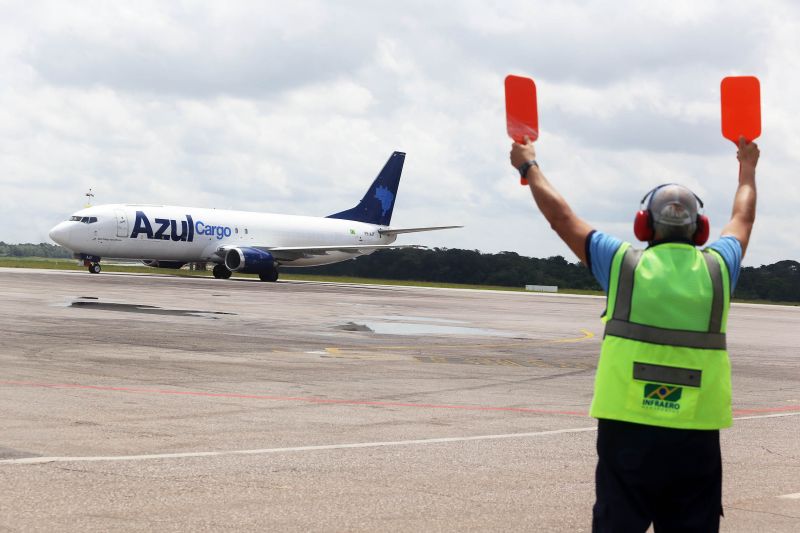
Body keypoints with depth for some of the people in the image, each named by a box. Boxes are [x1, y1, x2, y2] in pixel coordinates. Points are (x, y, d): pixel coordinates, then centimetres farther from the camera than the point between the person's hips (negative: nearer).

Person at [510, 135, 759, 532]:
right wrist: (747, 170, 46)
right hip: (696, 436, 1)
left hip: (628, 428, -1)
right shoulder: (718, 268, 6)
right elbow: (743, 219, 27)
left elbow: (560, 215, 12)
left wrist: (529, 165, 28)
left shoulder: (624, 263, 1)